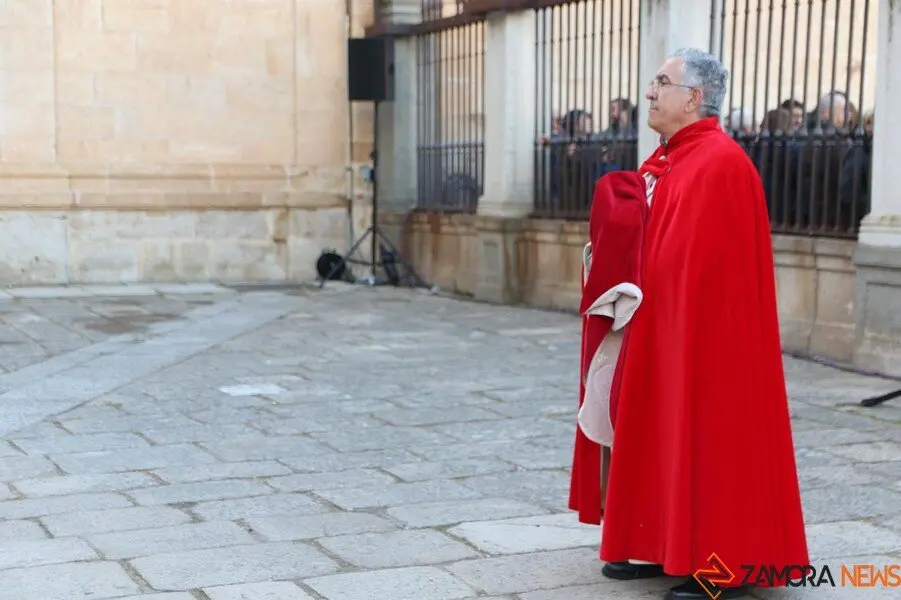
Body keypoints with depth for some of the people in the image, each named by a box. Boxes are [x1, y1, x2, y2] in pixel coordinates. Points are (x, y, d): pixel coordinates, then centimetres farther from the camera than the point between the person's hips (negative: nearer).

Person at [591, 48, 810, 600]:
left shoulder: (720, 163, -18)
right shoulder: (664, 161, 12)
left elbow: (706, 263, -22)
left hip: (708, 330, -10)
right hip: (664, 328, 10)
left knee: (708, 440, -2)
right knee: (663, 434, 14)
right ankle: (667, 548, 26)